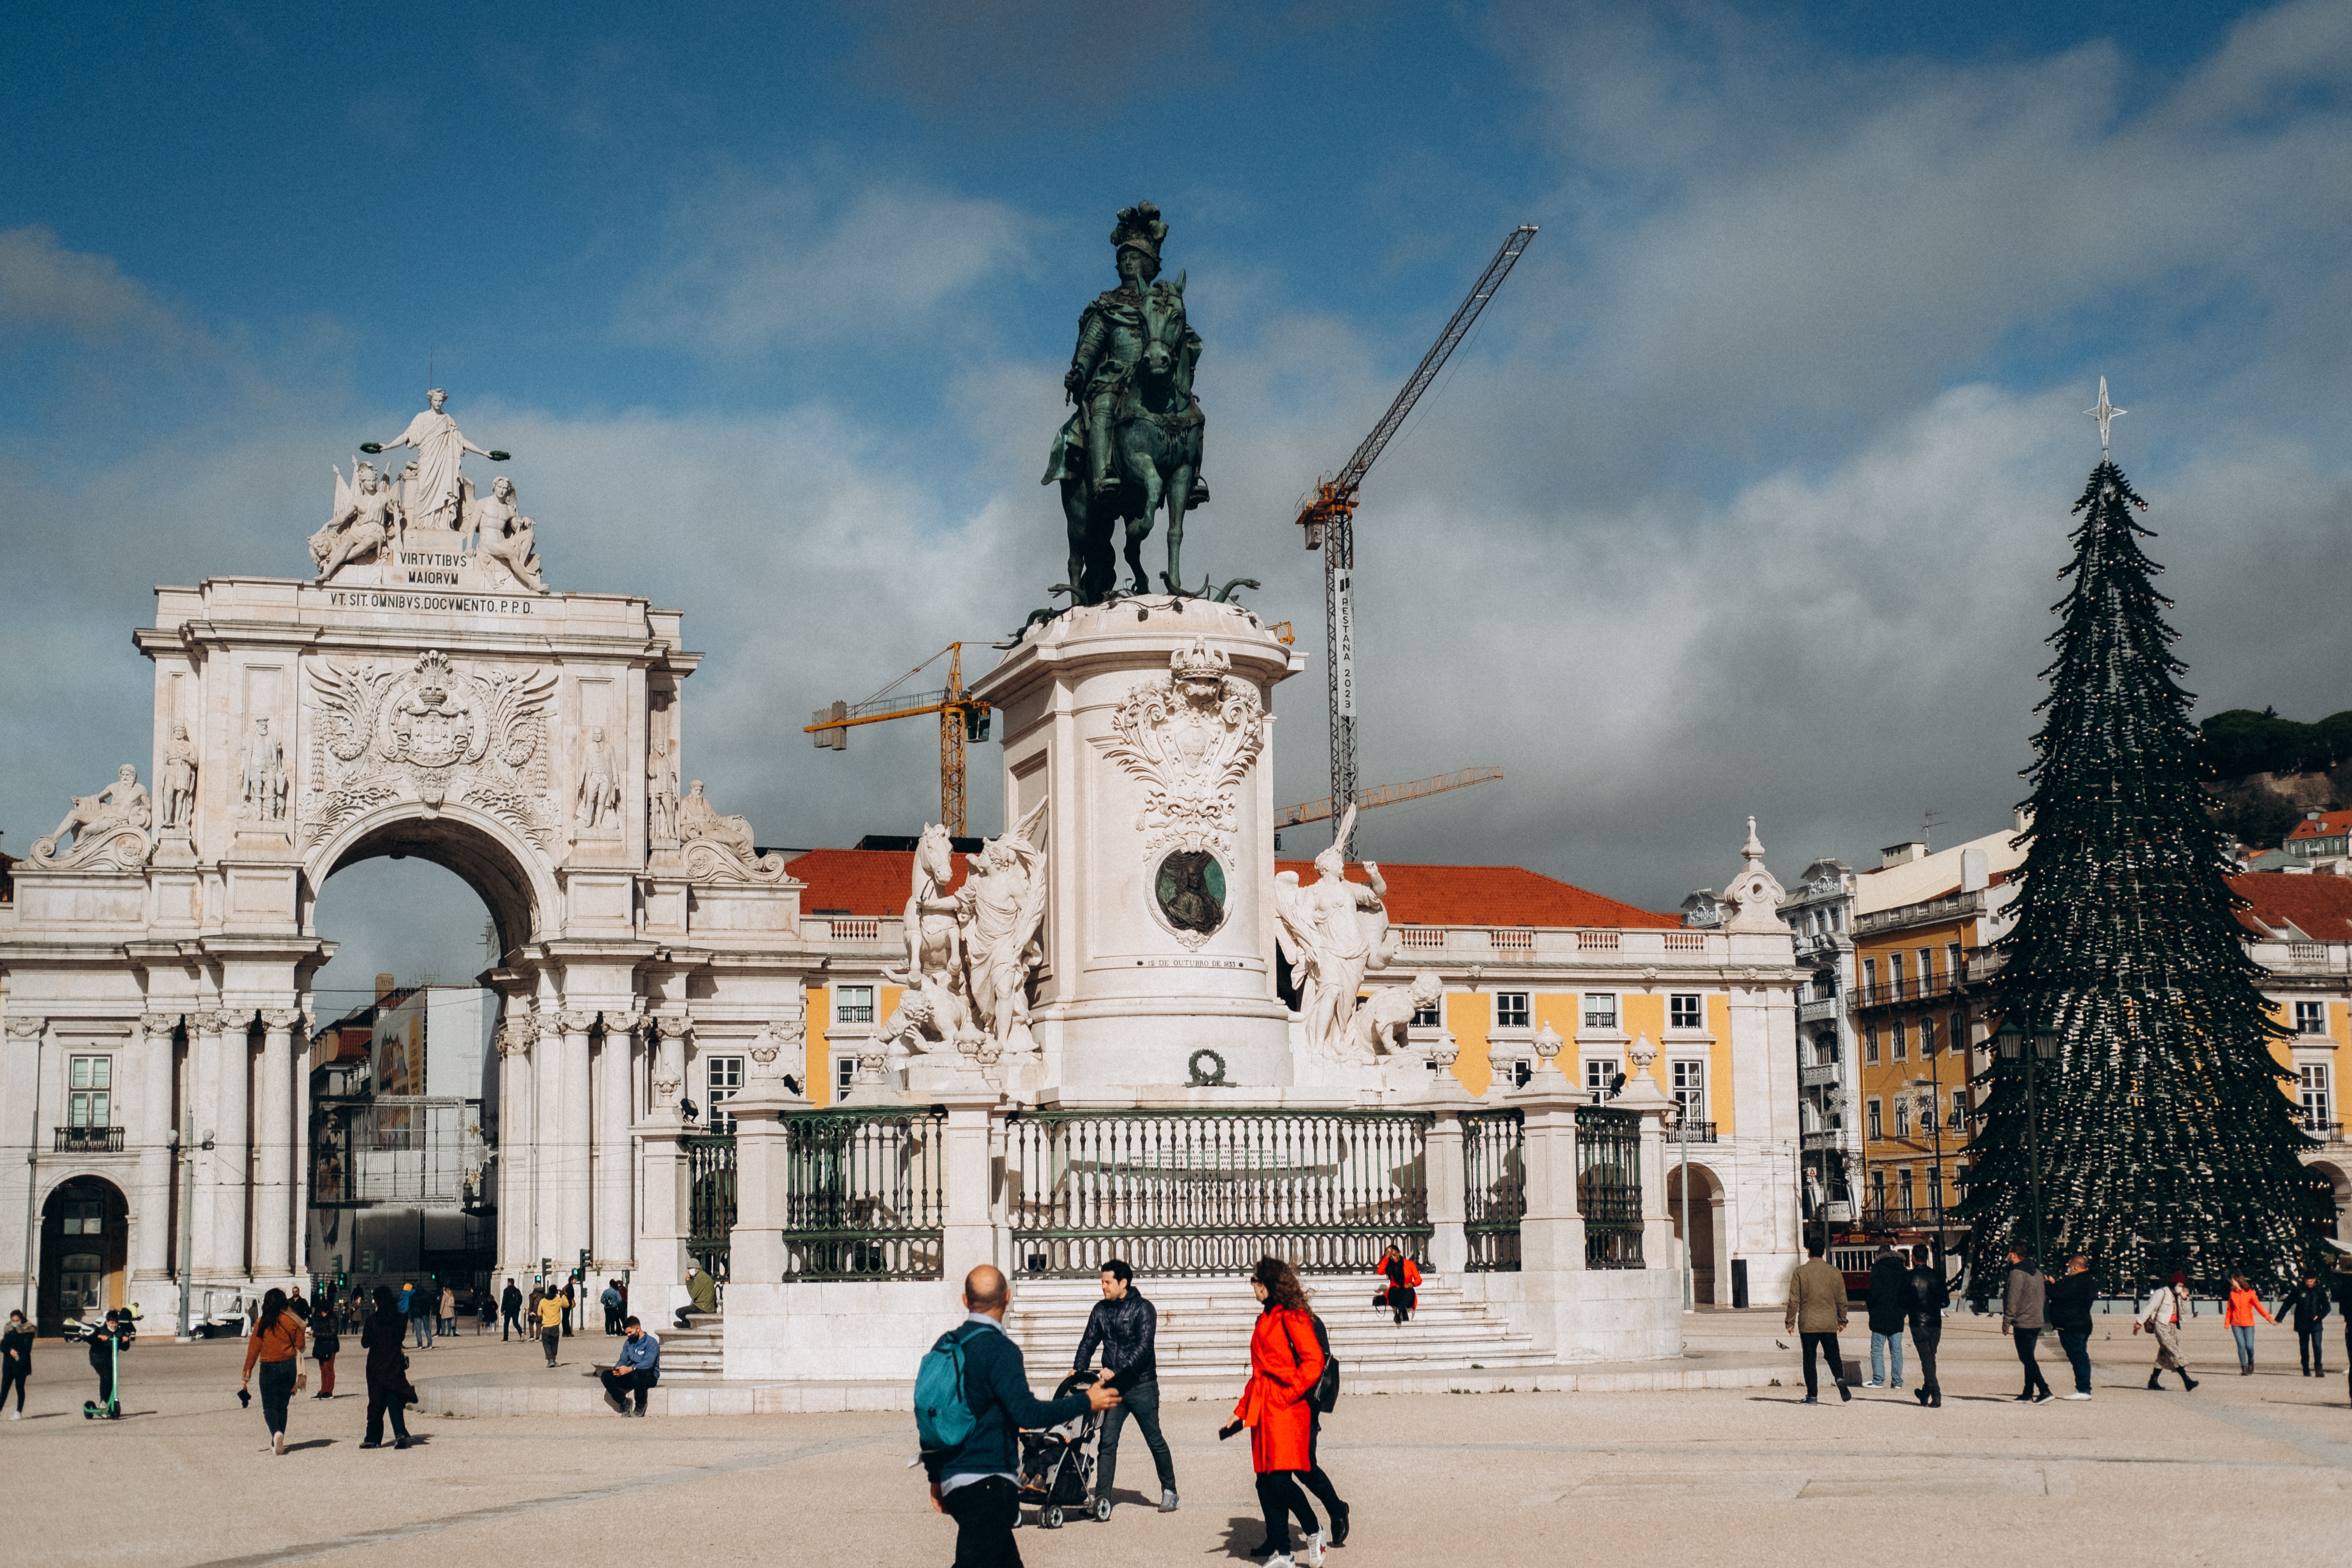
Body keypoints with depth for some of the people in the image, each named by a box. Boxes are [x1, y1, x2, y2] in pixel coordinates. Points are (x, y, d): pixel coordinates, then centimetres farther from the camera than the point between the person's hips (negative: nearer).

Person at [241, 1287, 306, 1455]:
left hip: (269, 1368, -2)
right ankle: (277, 1445, 13)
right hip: (289, 1366, 2)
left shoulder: (262, 1323, -7)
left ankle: (276, 1433, -24)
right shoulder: (292, 1321, -3)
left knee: (270, 1407, 4)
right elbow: (300, 1346, 1)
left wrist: (247, 1374, 1)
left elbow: (253, 1349, -4)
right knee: (282, 1406, 13)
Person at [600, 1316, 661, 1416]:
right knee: (606, 1375, -16)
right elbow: (623, 1360, 10)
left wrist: (631, 1369, -38)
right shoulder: (628, 1343, 14)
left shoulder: (651, 1343, -9)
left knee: (637, 1375, -42)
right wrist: (617, 1369, -16)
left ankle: (641, 1405, -15)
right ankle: (624, 1402, -3)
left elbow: (649, 1363, -23)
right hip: (630, 1376, 6)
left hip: (649, 1377, -6)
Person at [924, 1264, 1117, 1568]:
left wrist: (936, 1477, 26)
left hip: (954, 1482, 9)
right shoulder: (1000, 1349, -14)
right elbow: (1027, 1413, -23)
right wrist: (1086, 1401, -13)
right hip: (988, 1484, -9)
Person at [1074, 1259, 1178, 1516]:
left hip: (1142, 1386, -4)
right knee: (1107, 1443, -3)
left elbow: (1143, 1347, -18)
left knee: (1155, 1441, 4)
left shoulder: (1144, 1309, -8)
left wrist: (1116, 1371, -27)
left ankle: (1169, 1492, 19)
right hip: (1113, 1387, 4)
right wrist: (1078, 1369, -9)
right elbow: (1088, 1342, 9)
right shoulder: (1101, 1310, 8)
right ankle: (1102, 1498, -2)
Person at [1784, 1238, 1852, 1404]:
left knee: (1810, 1359, 5)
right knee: (1833, 1356, 12)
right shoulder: (1835, 1272, 3)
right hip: (1830, 1323, 2)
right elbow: (1842, 1300, 8)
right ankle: (1840, 1379, -16)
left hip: (1808, 1324, -2)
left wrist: (1791, 1322, 3)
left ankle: (1813, 1395, 3)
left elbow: (1794, 1300, -5)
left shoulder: (1800, 1272, -5)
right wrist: (1842, 1321, 20)